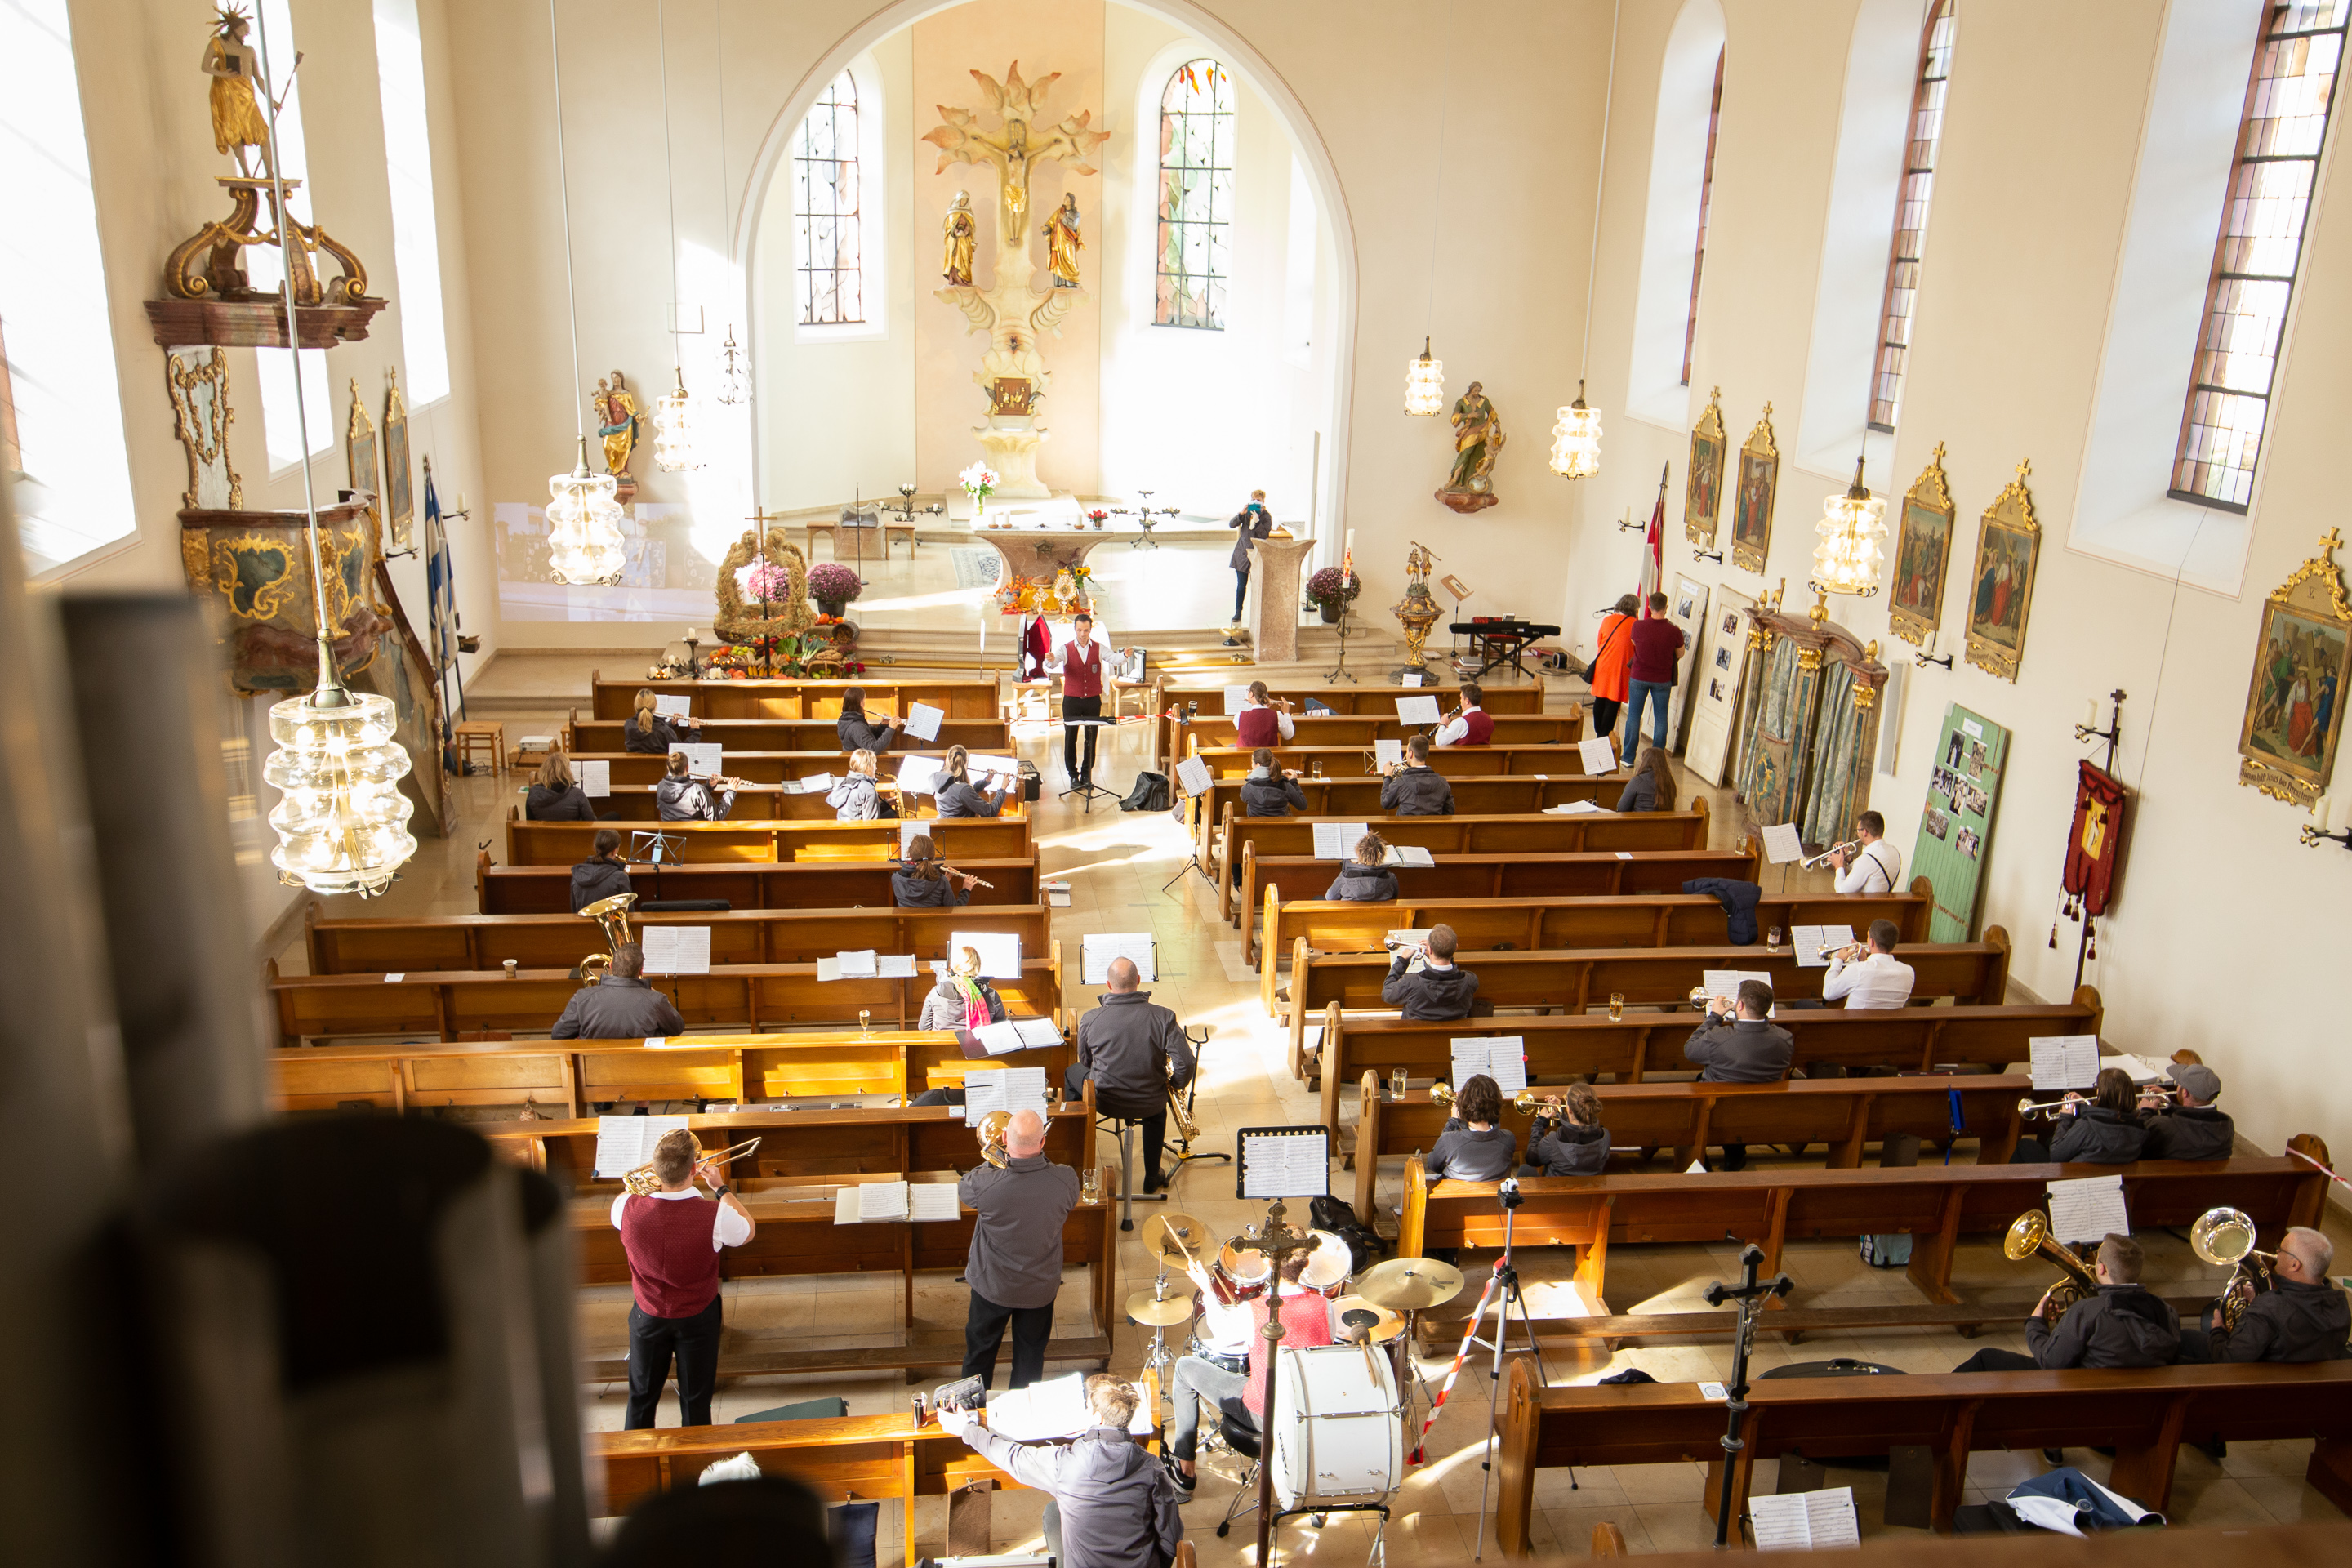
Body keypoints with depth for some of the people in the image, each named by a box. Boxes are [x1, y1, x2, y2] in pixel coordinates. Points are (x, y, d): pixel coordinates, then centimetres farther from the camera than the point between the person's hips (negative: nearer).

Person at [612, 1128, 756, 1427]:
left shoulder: (628, 1209, -26)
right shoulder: (716, 1215, -31)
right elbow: (749, 1230, -7)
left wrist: (660, 1178, 7)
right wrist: (721, 1188, 1)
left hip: (648, 1317, 2)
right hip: (698, 1318, -2)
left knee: (641, 1397, 23)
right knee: (696, 1401, 16)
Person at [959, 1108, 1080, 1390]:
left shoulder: (987, 1184, -33)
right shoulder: (1066, 1180, -27)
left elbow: (963, 1188, -7)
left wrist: (995, 1161, 5)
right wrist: (1039, 1159, 3)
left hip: (993, 1286, -1)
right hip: (1041, 1287, 1)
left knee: (980, 1349, 24)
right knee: (1031, 1354, 24)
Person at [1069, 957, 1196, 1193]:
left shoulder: (1090, 1020, -17)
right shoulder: (1163, 1017, -19)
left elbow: (1086, 1062, 1)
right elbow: (1185, 1064, -19)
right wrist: (1175, 1084, 4)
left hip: (1104, 1101, -1)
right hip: (1149, 1105, 1)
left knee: (1071, 1073, 31)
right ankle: (1152, 1178, 44)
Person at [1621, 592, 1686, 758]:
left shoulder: (1638, 626, -15)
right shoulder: (1674, 631, -14)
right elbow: (1680, 654, 1)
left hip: (1638, 677, 0)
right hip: (1663, 680, 0)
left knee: (1634, 715, 9)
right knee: (1661, 717, 10)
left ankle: (1629, 756, 13)